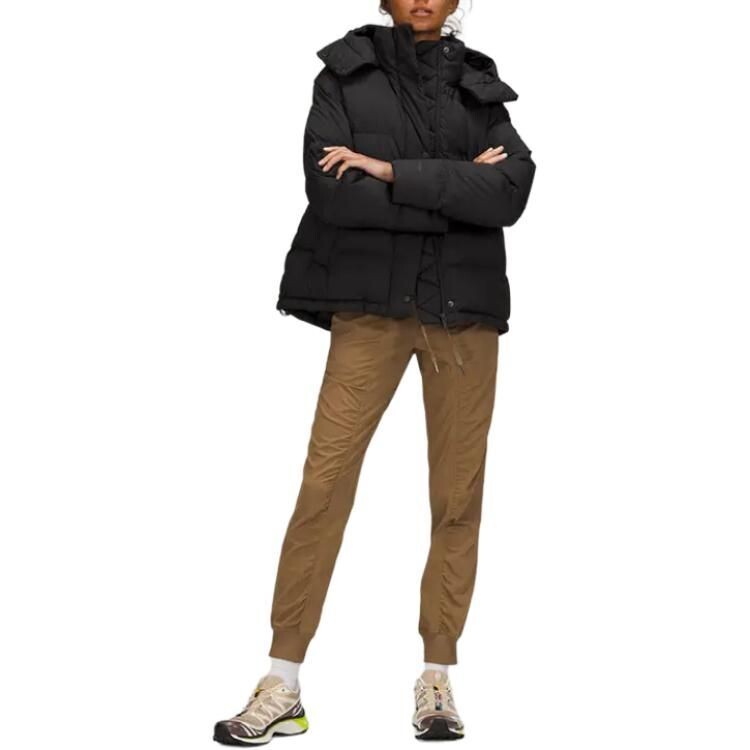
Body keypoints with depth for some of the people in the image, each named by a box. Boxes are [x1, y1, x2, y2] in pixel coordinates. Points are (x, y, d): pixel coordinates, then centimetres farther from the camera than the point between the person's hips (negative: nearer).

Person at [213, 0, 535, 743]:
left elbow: (511, 191, -6)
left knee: (458, 493, 2)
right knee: (324, 480, -8)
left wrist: (397, 173, -13)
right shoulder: (345, 73, 5)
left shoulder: (479, 86, 11)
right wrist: (453, 192, -9)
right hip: (371, 304, -2)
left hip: (464, 306, 2)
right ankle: (283, 684, -1)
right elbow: (331, 191, -10)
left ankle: (437, 677, 12)